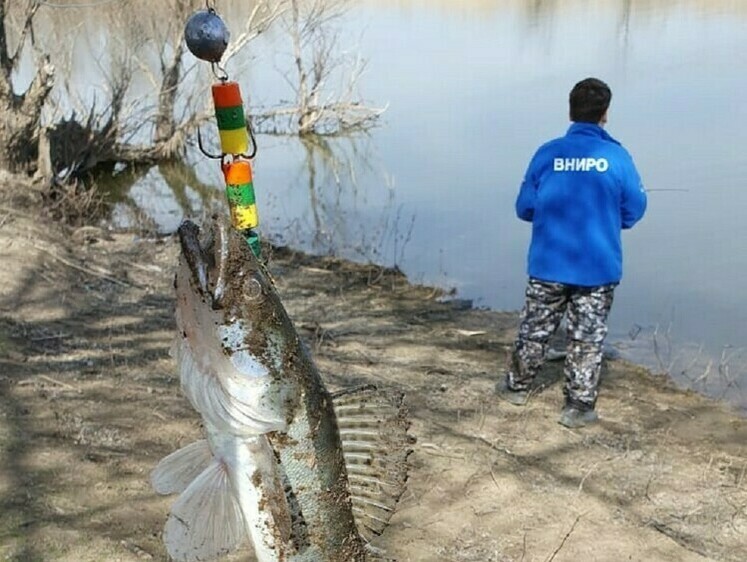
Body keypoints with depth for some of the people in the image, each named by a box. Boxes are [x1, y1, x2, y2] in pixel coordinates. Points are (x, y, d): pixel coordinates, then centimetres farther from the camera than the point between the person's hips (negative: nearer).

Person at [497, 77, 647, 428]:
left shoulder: (547, 153, -5)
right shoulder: (617, 156, -9)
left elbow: (524, 207, 1)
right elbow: (634, 210, -1)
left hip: (549, 264, 2)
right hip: (597, 267, -1)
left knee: (535, 328, 17)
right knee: (587, 337, 8)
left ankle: (518, 387, 33)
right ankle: (578, 407, 13)